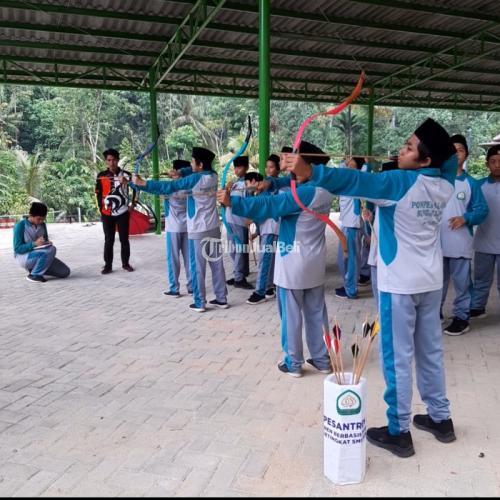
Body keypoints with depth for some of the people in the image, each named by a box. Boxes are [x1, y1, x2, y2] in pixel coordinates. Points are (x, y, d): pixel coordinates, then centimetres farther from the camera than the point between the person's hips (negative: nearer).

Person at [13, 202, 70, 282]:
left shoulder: (42, 225, 4)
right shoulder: (20, 226, -13)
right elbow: (17, 249, -17)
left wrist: (48, 243, -7)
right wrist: (34, 243, -29)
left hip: (40, 255, 6)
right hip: (24, 256, -6)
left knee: (65, 272, -9)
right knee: (51, 249, -33)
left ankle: (35, 268, 9)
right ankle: (34, 275, -16)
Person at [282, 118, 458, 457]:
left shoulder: (400, 183, -18)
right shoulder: (444, 185, 3)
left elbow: (357, 182, -34)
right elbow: (450, 157, 29)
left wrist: (310, 171, -41)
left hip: (400, 284, -7)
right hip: (431, 283, 8)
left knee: (398, 358, 2)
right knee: (431, 352, 18)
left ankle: (398, 432, 13)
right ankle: (440, 419, 32)